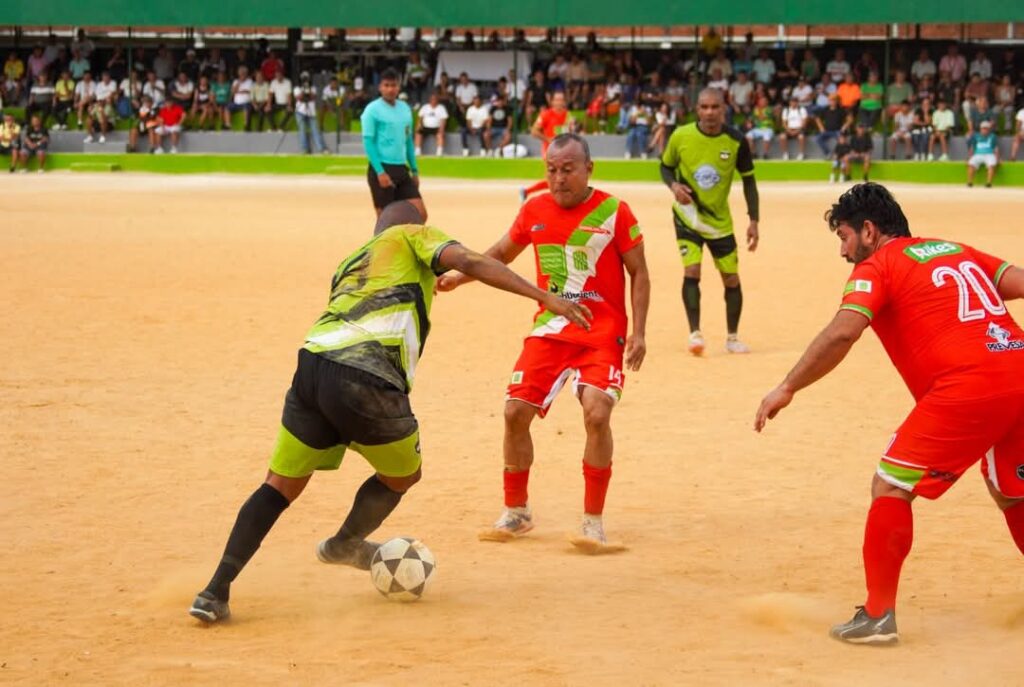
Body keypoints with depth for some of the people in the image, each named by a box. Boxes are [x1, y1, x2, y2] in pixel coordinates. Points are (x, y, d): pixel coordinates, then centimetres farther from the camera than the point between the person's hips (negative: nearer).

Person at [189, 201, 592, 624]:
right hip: (365, 381, -6)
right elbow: (468, 262, 0)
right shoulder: (413, 235, 18)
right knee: (403, 474, 24)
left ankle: (216, 592, 8)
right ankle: (345, 544, 43)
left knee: (280, 486, 17)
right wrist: (544, 296, -5)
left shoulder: (349, 264, 35)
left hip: (311, 365, 6)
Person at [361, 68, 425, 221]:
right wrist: (380, 172, -20)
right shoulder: (372, 110, -7)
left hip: (402, 169, 6)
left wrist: (414, 170, 16)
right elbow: (368, 142, -12)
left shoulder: (405, 109, 12)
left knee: (420, 214, -1)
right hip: (382, 169, -6)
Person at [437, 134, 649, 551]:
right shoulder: (535, 211, 4)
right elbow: (502, 254, 19)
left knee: (597, 414, -21)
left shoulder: (614, 212, -7)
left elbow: (638, 273, -1)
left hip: (603, 333, -4)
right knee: (515, 411, -3)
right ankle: (515, 514, 16)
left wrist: (638, 332, -9)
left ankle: (593, 524, -8)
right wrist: (458, 277, 5)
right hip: (549, 329, 4)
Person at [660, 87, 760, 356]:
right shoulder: (681, 137, -14)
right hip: (688, 215, -2)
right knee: (691, 270, -18)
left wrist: (753, 220, -8)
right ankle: (695, 333, -8)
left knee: (731, 278, 6)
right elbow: (666, 166, 3)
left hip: (720, 220, 2)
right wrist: (674, 185, -20)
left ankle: (732, 337, 23)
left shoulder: (736, 141, -13)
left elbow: (748, 180, -2)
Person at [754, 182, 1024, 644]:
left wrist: (787, 388, -7)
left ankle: (878, 616, 0)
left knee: (890, 487, 2)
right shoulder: (957, 251, 25)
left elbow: (842, 333, -11)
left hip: (965, 388, -7)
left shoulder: (877, 266, 5)